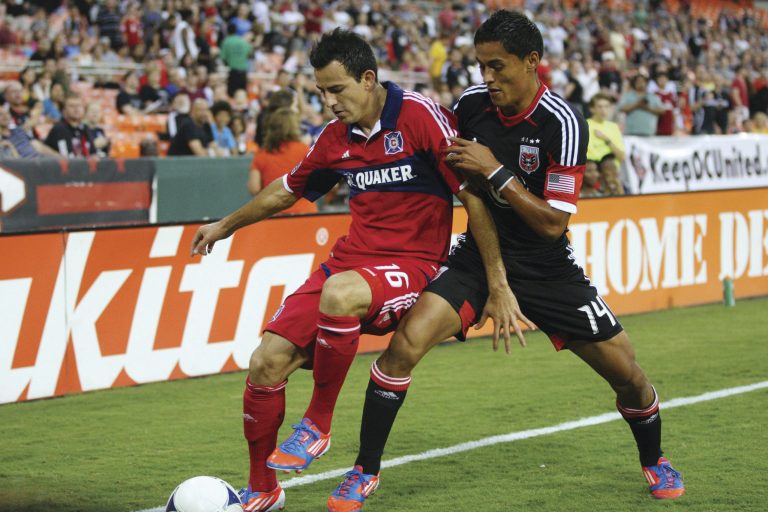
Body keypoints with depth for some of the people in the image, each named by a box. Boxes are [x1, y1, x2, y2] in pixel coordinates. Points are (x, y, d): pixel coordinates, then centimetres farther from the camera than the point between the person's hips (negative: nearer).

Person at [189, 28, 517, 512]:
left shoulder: (421, 115, -12)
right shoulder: (337, 137, 8)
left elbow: (473, 194, -13)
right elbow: (288, 189, 27)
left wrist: (498, 284, -16)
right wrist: (227, 226, 36)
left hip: (414, 265, -6)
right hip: (353, 258, 6)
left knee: (338, 293, -38)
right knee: (266, 363, -9)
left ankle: (318, 425, -17)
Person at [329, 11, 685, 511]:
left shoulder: (563, 123, -20)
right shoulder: (471, 104, -8)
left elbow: (552, 223, -21)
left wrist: (494, 172, -25)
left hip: (546, 266, -2)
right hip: (479, 254, 2)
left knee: (627, 373, 1)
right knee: (405, 342, -21)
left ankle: (654, 462, 33)